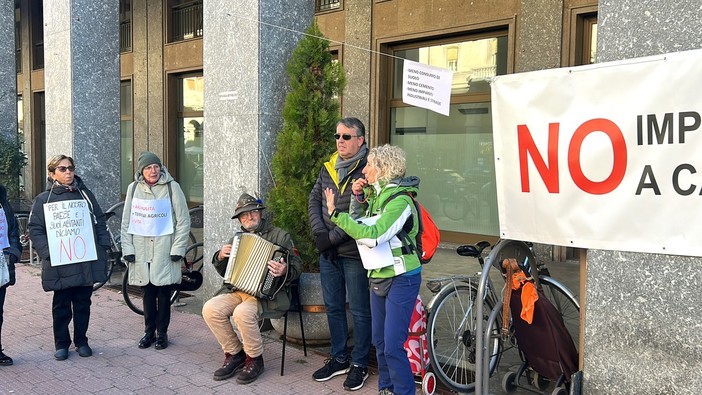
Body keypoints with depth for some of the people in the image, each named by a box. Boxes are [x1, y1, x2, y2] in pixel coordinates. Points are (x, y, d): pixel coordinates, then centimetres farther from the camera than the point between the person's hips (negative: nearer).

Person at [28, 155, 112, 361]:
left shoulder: (85, 195, 9)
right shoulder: (43, 199, 3)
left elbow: (100, 222, 10)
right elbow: (35, 229, 0)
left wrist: (103, 247, 0)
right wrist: (46, 253, -12)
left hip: (86, 262, 2)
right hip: (59, 264, -2)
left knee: (83, 303, 10)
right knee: (61, 306, 7)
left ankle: (81, 341, 23)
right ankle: (61, 344, 20)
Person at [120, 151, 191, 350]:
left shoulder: (172, 187, -4)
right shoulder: (134, 188, 5)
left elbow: (183, 220, -2)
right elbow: (126, 221, 9)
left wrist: (178, 249, -6)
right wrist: (127, 248, 3)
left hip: (164, 250, -2)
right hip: (141, 250, 2)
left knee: (164, 293, 3)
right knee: (147, 293, 9)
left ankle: (162, 332, 17)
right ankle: (149, 331, 23)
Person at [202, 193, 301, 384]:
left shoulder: (280, 236, 4)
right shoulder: (236, 239, 20)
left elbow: (297, 266, -2)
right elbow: (223, 272, 24)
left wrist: (285, 271, -25)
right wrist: (220, 257, 2)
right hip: (236, 290, 6)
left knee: (242, 313, -34)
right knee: (210, 309, -20)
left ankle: (255, 359, -9)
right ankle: (234, 354, -1)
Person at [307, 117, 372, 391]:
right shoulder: (328, 168, 11)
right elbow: (314, 201, 11)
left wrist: (333, 236, -17)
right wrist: (320, 233, -4)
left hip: (354, 252, -7)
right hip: (328, 253, 7)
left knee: (359, 310, 5)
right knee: (333, 307, 16)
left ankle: (359, 364, 19)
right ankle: (338, 359, 31)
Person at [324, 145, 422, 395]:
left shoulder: (400, 200, -20)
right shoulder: (376, 194, 6)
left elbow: (372, 236, -30)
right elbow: (357, 221, 21)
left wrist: (335, 213, -25)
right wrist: (359, 197, 4)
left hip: (401, 279, -9)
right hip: (379, 277, 9)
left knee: (393, 346, -8)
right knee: (379, 342, 16)